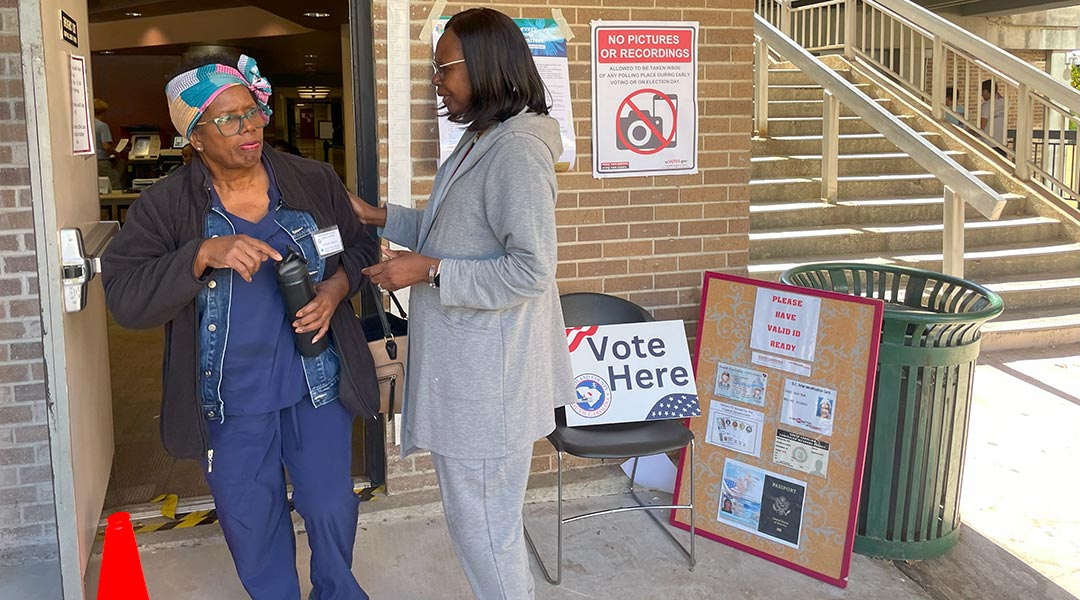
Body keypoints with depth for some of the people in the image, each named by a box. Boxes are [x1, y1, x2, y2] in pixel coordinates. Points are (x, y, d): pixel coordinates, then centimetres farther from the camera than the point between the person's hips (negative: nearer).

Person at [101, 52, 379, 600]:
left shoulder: (315, 182, -3)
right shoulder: (164, 206, -9)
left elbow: (360, 247, 9)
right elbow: (124, 298, -16)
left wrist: (336, 287, -12)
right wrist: (204, 253, -29)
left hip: (316, 380, 1)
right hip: (228, 395, 0)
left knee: (331, 508, 11)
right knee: (249, 523, 15)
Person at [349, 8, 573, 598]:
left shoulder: (516, 150, -22)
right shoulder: (481, 141, 12)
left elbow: (530, 271, -26)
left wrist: (427, 272, -22)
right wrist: (380, 217, 11)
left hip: (487, 375, -10)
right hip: (468, 366, 10)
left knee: (482, 523, 5)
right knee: (478, 512, 22)